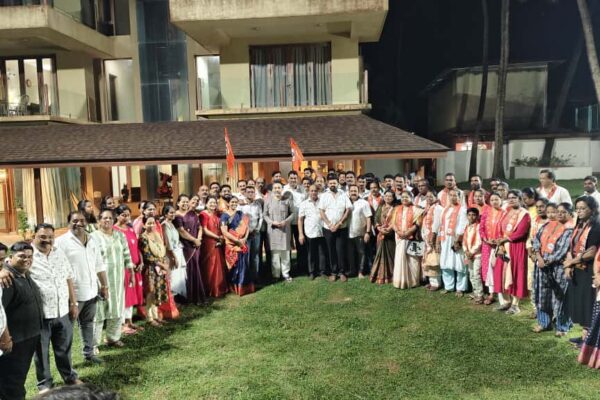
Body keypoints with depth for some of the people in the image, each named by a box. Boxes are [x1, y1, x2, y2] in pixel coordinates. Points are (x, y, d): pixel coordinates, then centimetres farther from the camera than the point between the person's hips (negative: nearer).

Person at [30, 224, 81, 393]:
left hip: (62, 311, 4)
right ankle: (44, 383, 31)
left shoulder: (60, 254, 7)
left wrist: (73, 303, 11)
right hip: (39, 314, -4)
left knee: (64, 348, 18)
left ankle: (70, 376, 36)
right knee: (41, 351, 14)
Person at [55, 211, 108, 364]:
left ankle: (89, 353, 29)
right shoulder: (61, 242, -11)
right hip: (72, 293, -6)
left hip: (91, 291, 6)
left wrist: (104, 286, 15)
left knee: (88, 323, 17)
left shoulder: (93, 240, 8)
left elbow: (99, 265, 14)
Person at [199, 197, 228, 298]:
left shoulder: (217, 214, 12)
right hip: (208, 244, -6)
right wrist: (218, 237, -12)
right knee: (209, 267, 0)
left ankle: (220, 288, 20)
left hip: (218, 244, 7)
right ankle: (210, 290, 11)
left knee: (219, 266, 10)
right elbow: (204, 230, -15)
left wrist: (221, 239, 1)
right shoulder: (203, 214, -10)